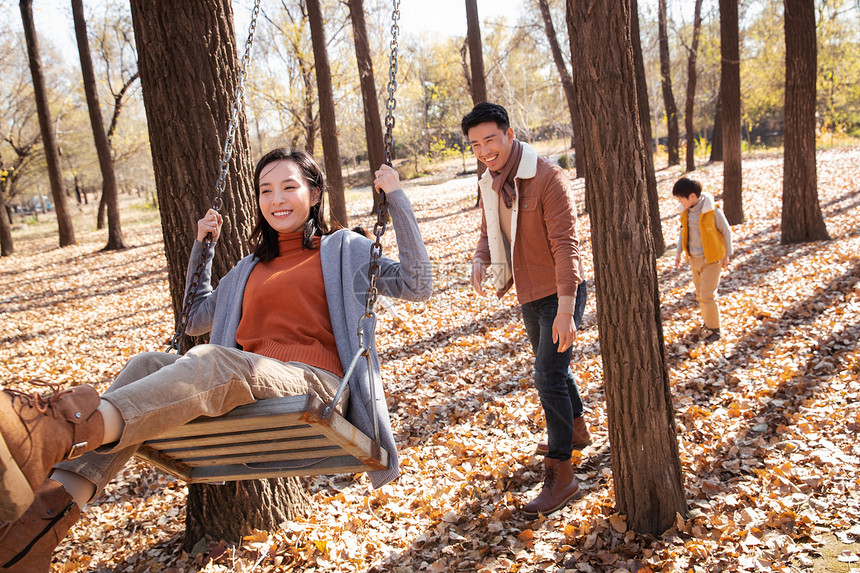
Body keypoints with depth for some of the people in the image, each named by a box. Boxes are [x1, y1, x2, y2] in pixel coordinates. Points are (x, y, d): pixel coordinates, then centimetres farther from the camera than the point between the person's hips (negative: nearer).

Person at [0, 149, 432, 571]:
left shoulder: (344, 249, 17)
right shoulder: (249, 270, 31)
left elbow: (417, 285, 7)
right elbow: (196, 319, 40)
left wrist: (396, 198, 7)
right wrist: (202, 247, 33)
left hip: (314, 384, -5)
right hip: (250, 390, 6)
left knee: (211, 360, -33)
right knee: (150, 363, -18)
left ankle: (61, 431, -55)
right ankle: (55, 500, -35)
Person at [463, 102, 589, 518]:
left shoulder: (547, 178, -21)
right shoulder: (488, 185, 3)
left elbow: (566, 244, -24)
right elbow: (489, 232, 15)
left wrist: (565, 310, -30)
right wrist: (480, 259, -9)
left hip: (558, 293, -8)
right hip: (528, 294, 8)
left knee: (548, 377, -11)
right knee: (552, 367, 22)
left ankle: (561, 475, -2)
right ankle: (577, 430, 45)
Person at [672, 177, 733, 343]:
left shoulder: (713, 211, -20)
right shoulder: (686, 211, -2)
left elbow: (727, 231, -8)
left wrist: (726, 255, -2)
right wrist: (678, 253, 8)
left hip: (712, 259, -6)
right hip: (695, 259, 6)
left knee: (707, 295, -8)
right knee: (700, 294, 15)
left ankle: (714, 330, 4)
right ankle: (707, 322, 34)